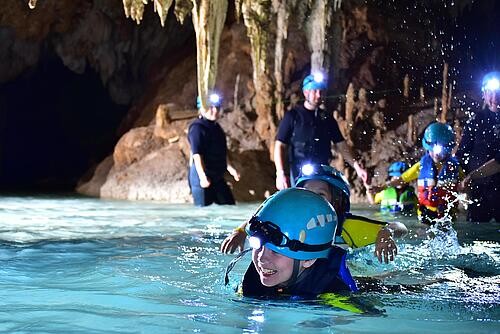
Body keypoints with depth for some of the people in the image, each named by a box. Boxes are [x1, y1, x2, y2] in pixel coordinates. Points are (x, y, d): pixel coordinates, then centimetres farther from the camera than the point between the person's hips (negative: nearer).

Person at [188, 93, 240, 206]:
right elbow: (197, 154, -23)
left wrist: (229, 168, 26)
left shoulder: (216, 127, 15)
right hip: (203, 179, -9)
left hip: (217, 177, 9)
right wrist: (202, 177, -32)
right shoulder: (197, 128, -13)